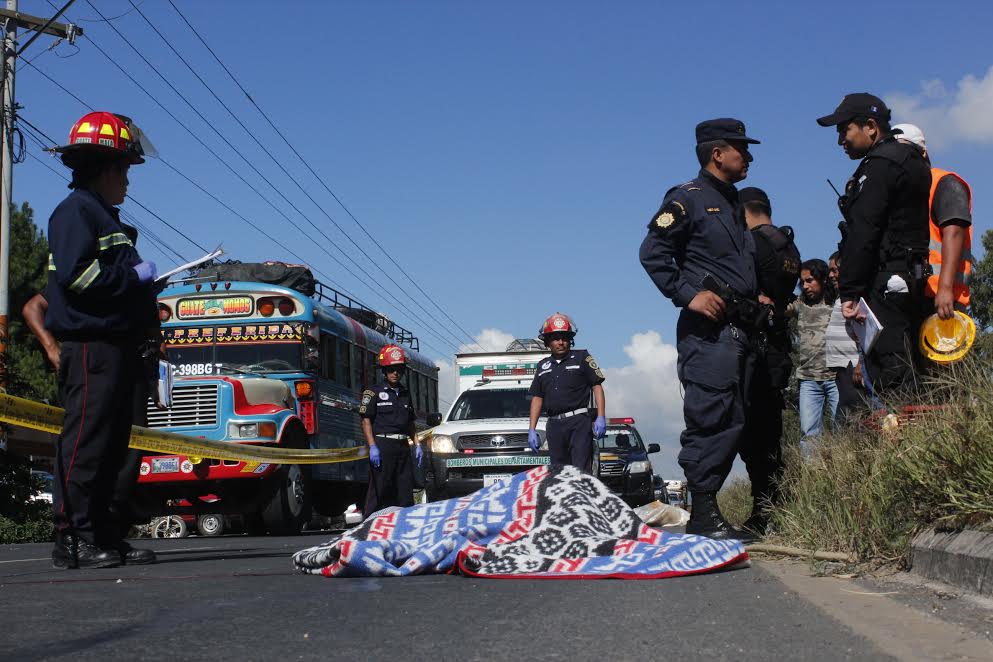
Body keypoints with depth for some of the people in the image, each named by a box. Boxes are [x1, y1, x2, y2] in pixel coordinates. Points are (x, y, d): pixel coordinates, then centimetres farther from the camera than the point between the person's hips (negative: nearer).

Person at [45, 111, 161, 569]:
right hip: (91, 347, -10)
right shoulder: (75, 211, -6)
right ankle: (72, 541, -8)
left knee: (111, 449, 10)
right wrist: (135, 277, -11)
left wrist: (147, 300, 11)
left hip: (117, 348, 10)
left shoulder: (105, 216, 24)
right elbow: (76, 273, -19)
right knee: (85, 445, -10)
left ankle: (102, 538, 14)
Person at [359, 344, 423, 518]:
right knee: (379, 491, -8)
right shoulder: (374, 392, 0)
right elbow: (366, 421, -6)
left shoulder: (405, 394, 18)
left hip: (403, 446, 6)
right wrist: (372, 447, -15)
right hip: (382, 444, -6)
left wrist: (417, 445, 13)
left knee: (405, 491, 8)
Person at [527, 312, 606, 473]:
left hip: (579, 423, -5)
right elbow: (537, 398, 18)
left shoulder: (582, 358, 6)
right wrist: (532, 429, 11)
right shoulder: (543, 366, 18)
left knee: (581, 470, -13)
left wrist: (601, 418, -9)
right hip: (554, 425, 5)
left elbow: (597, 387, 2)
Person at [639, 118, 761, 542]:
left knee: (733, 422, 7)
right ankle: (704, 514, -11)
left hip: (740, 328, 9)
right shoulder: (689, 198, -2)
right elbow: (652, 252, -12)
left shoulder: (734, 206, 25)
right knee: (711, 419, -13)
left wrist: (757, 299, 17)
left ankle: (706, 511, 12)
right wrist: (688, 295, -18)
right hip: (708, 330, -9)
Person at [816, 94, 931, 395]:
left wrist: (849, 292, -18)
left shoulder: (879, 165, -9)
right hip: (912, 277, 10)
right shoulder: (910, 161, 22)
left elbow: (864, 234, -17)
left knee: (890, 380, -13)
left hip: (886, 281, -10)